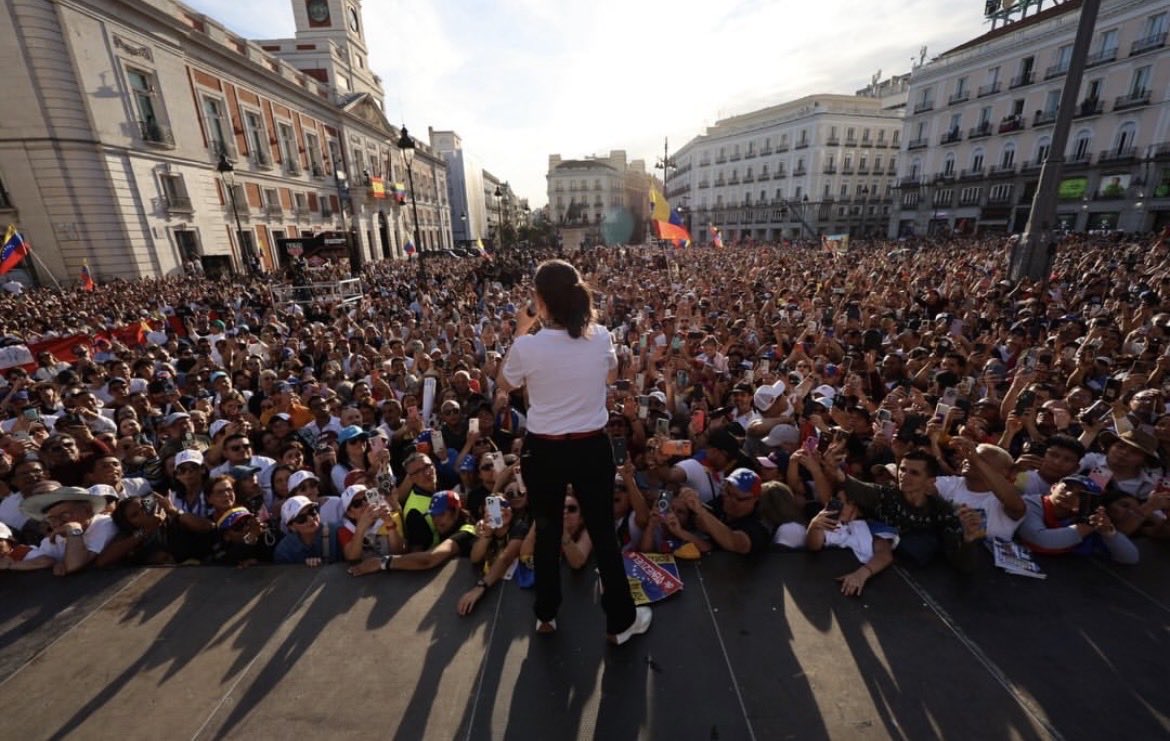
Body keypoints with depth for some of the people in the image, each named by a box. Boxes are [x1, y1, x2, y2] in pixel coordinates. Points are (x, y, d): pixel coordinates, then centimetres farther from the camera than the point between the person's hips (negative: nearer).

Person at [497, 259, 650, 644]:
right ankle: (621, 620, 34)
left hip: (544, 450, -1)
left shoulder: (527, 347, -18)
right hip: (592, 447, 2)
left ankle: (546, 615, 40)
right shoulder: (601, 337, -11)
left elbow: (504, 384, 3)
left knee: (547, 532, 20)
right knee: (603, 531, 18)